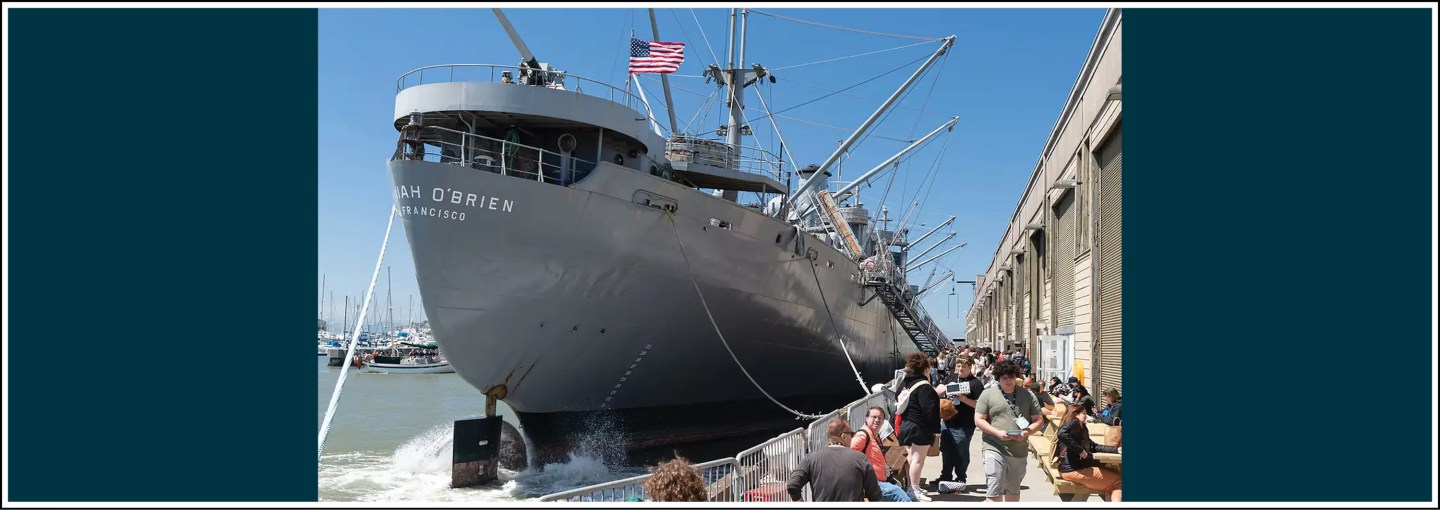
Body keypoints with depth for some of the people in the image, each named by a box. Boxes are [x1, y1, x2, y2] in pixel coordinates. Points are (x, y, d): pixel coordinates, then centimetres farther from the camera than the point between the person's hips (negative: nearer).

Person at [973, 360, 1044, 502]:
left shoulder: (1028, 395, 7)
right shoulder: (988, 394, 0)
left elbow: (1038, 420, 7)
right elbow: (978, 420, -2)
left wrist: (1026, 433, -13)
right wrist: (998, 432, -17)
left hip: (1019, 450, 4)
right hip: (995, 449, -4)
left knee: (1013, 490, 19)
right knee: (994, 491, -11)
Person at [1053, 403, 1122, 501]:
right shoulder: (1074, 423, -6)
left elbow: (1093, 446, 25)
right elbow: (1062, 434, -27)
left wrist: (1116, 449, 20)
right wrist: (1080, 450, -20)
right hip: (1076, 470, -10)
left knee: (1113, 472, 19)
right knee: (1117, 481, -3)